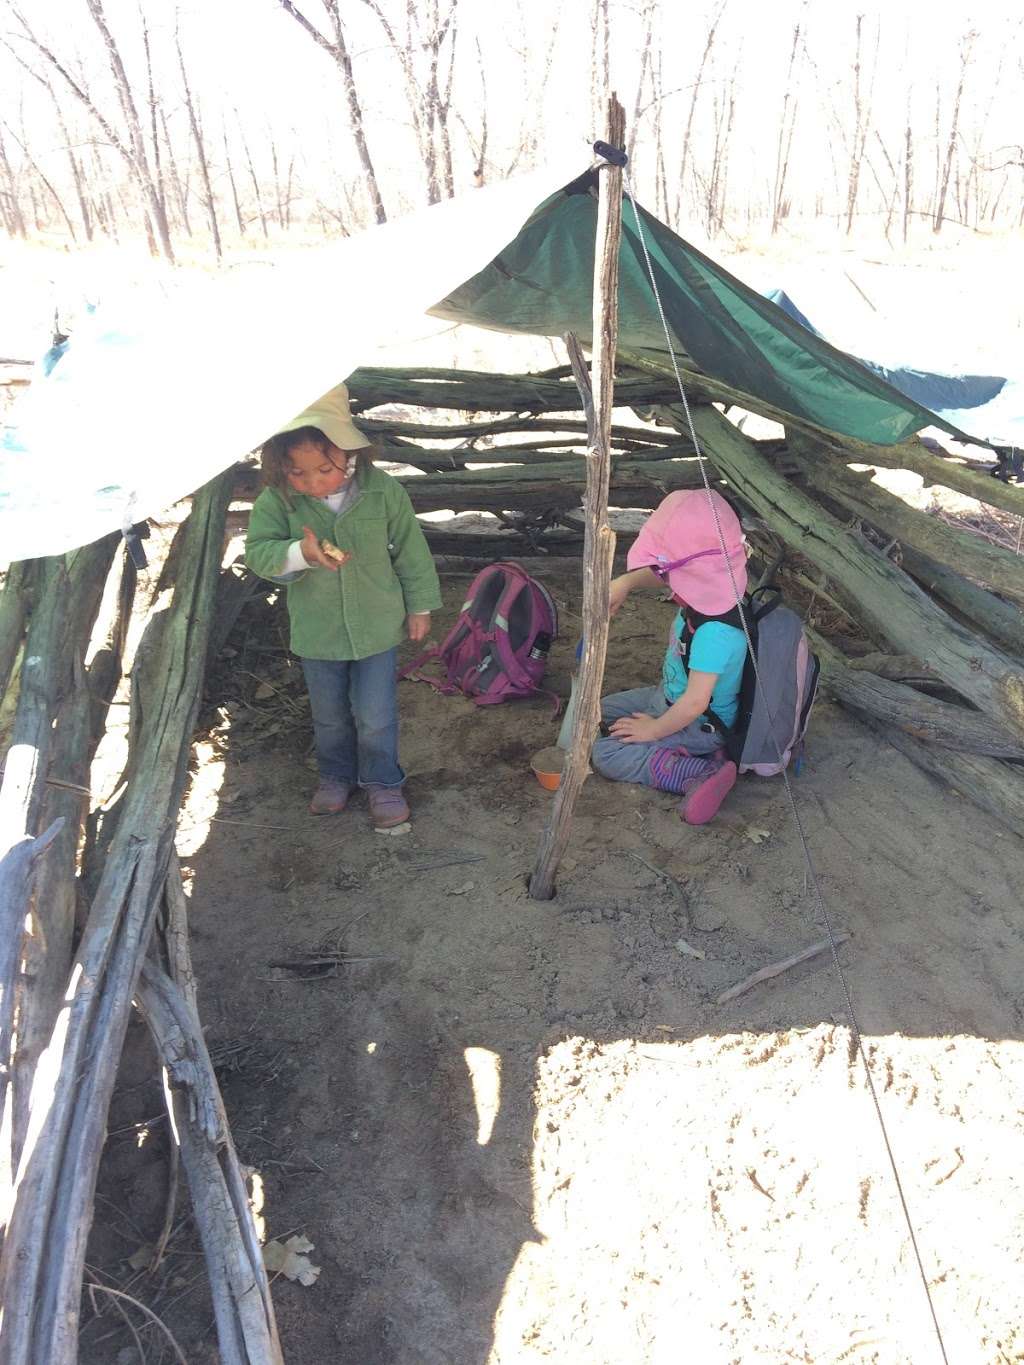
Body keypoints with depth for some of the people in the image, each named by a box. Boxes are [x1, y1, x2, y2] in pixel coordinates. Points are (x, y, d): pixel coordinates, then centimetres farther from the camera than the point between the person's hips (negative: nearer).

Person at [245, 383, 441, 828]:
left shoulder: (382, 490, -16)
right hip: (316, 631, 2)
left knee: (375, 715, 7)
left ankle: (383, 782, 31)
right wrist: (300, 552, -34)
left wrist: (420, 606, 1)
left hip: (377, 626, -1)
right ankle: (336, 776, 43)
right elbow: (257, 551, -14)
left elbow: (411, 550, -5)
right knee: (329, 716, 18)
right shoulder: (277, 499, -15)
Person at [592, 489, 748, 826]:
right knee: (598, 715, 16)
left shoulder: (715, 632, -36)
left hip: (699, 725, -10)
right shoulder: (708, 588, -10)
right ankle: (689, 753, 2)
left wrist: (653, 729, -18)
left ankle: (703, 773, -20)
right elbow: (664, 575, 12)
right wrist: (627, 581, -3)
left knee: (605, 753, -15)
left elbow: (694, 704, -33)